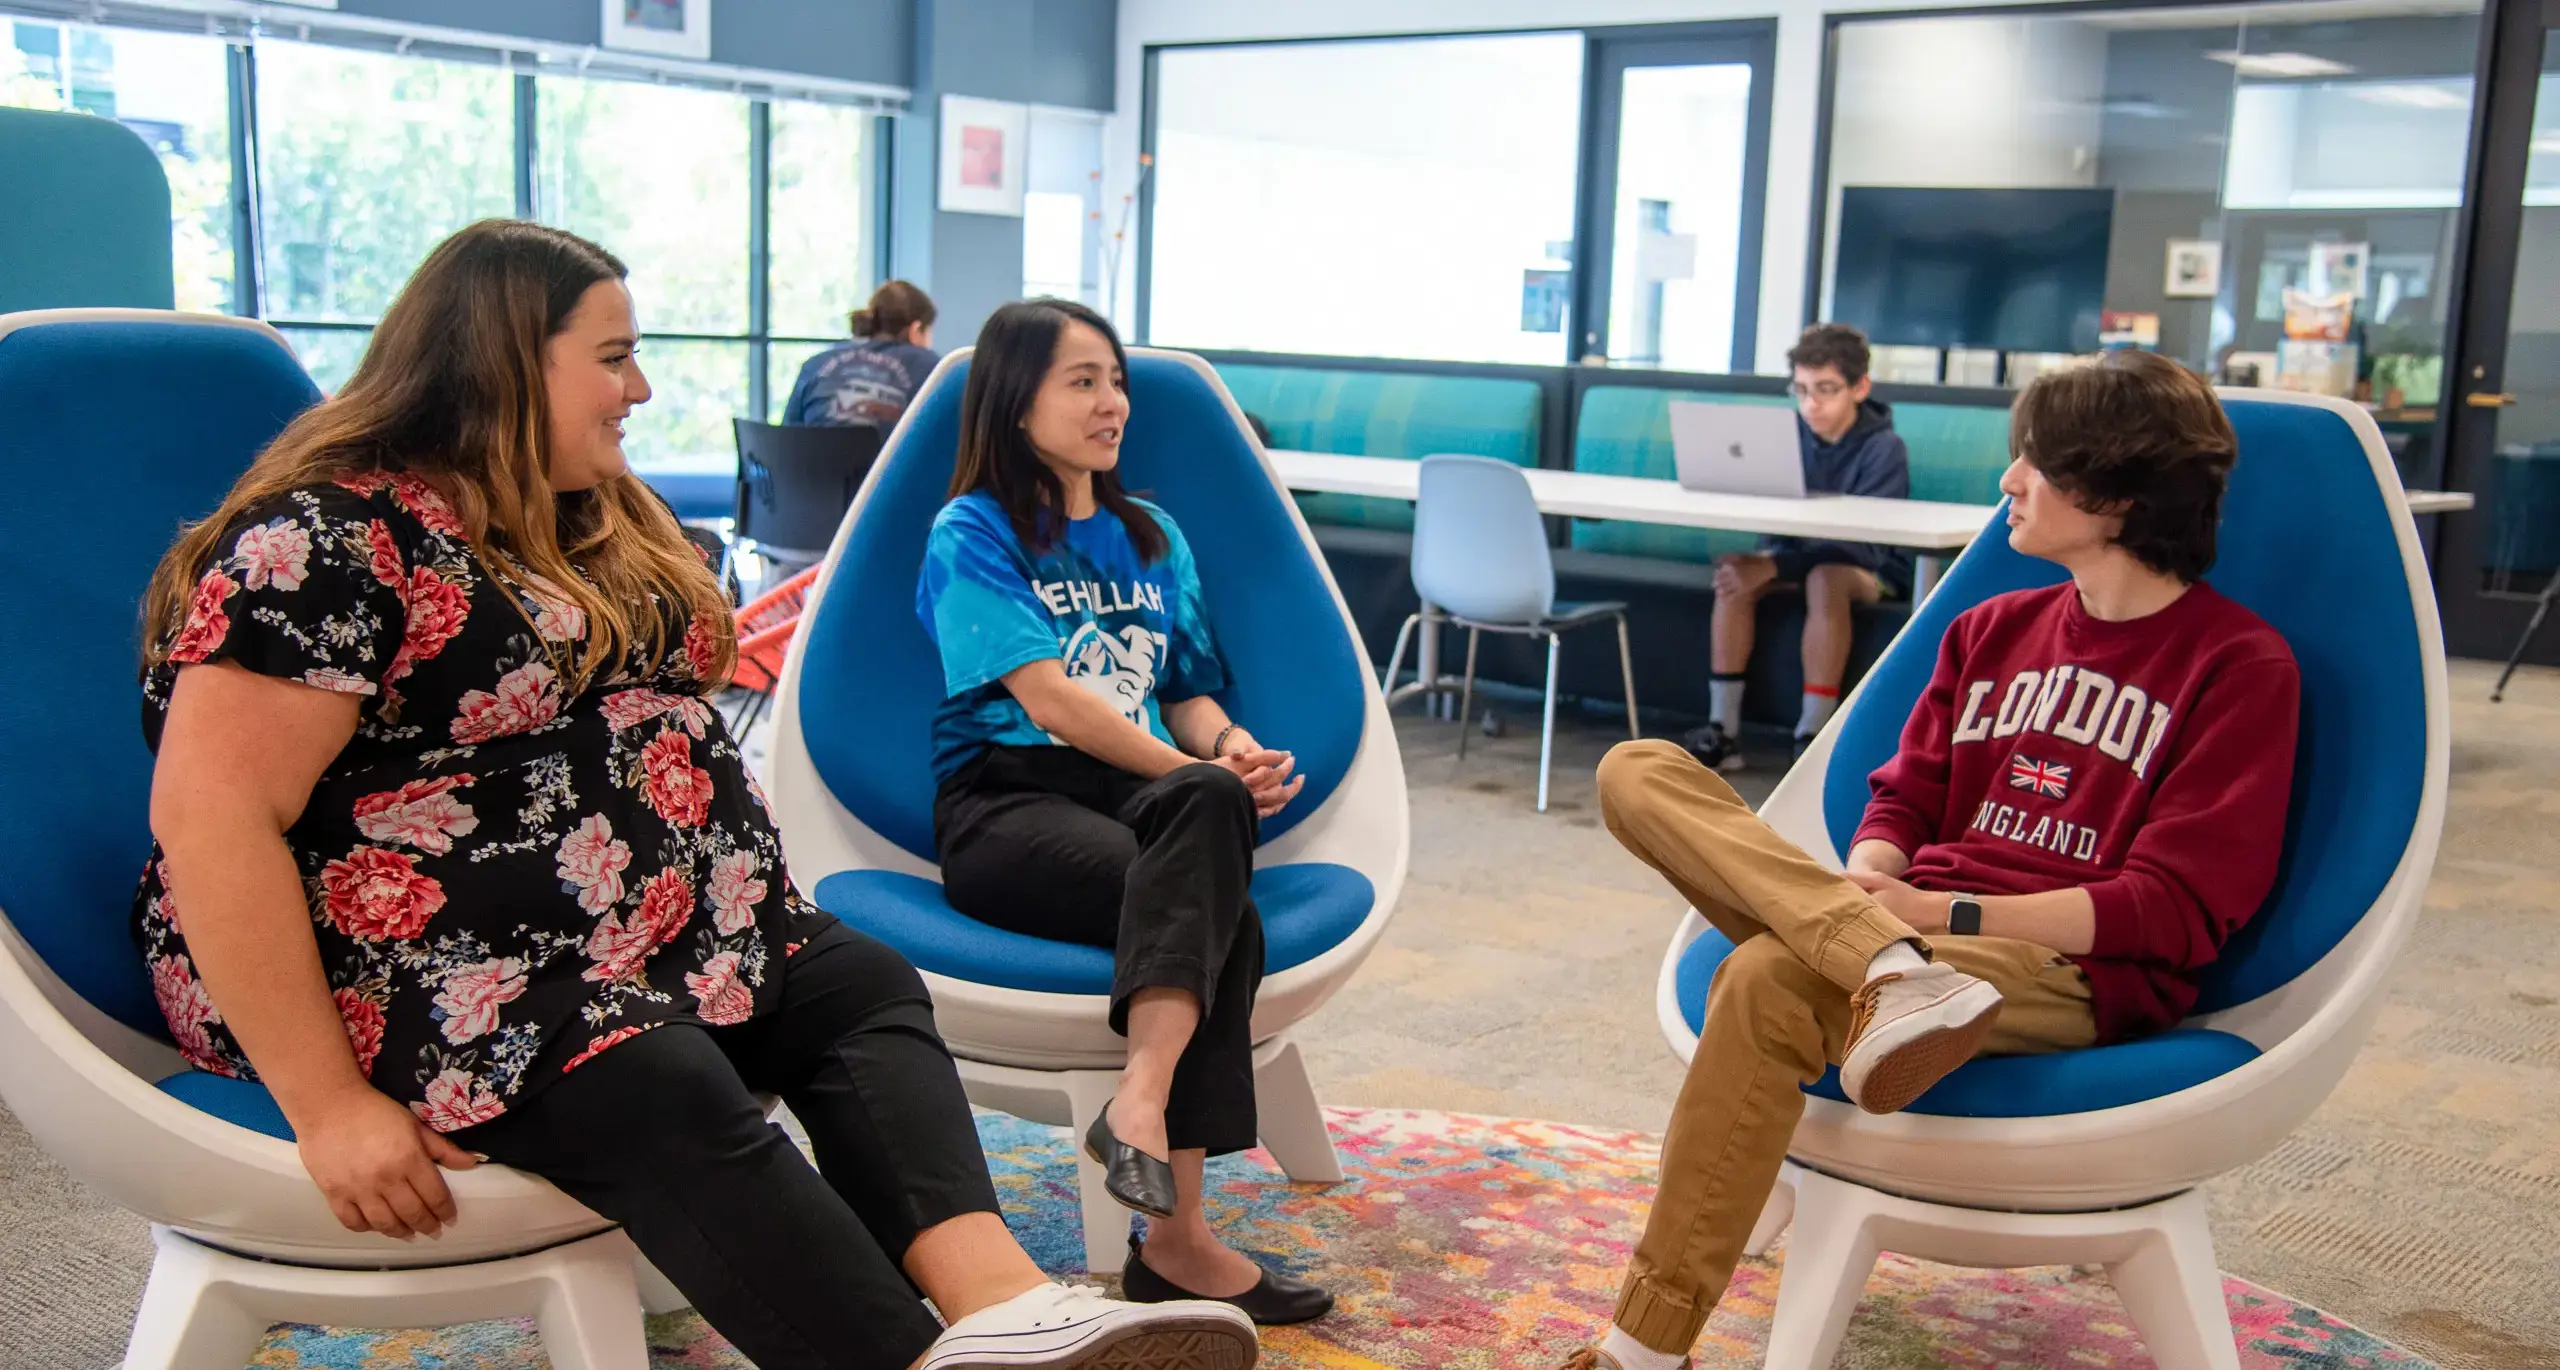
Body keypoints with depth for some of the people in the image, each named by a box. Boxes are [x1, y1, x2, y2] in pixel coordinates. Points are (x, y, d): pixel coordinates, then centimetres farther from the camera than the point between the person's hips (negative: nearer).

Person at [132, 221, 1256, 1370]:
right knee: (668, 1096, -31)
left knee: (862, 986, -9)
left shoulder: (593, 520, 15)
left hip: (656, 935, 9)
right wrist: (329, 1107, -25)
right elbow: (213, 819, -22)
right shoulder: (327, 542, -15)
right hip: (430, 986, -9)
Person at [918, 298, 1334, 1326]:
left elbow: (1190, 692, 21)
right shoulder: (973, 533, 5)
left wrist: (1230, 749, -4)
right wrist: (1191, 770, -16)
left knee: (1209, 803, -35)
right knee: (1221, 913, -32)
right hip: (1006, 800, -4)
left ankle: (1142, 1100, -43)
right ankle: (1178, 1239, -35)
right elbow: (1047, 696, -8)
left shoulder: (1152, 537, 24)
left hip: (1146, 793, 4)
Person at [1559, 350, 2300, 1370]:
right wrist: (1867, 889, -7)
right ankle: (1890, 974, -36)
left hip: (2077, 973, -6)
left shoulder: (2240, 665, 0)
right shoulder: (1991, 631, 20)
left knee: (1768, 980, -36)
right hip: (1917, 924, 7)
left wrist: (1950, 912, -16)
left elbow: (2176, 910, -8)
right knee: (1639, 773, -13)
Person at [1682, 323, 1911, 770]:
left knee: (1825, 576, -37)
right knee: (1736, 573, -25)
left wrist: (1773, 567, -38)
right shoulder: (1790, 433, -4)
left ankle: (1812, 736, -32)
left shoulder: (1883, 449, -17)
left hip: (1872, 571, -4)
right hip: (1799, 554, 5)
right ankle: (1723, 730, -22)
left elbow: (1859, 544, -26)